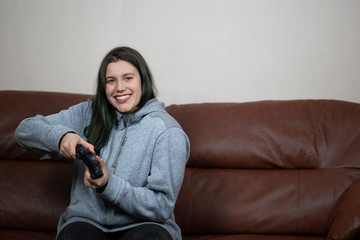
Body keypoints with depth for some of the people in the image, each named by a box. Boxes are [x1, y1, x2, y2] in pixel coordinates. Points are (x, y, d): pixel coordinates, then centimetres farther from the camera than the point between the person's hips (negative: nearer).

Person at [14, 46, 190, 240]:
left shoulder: (168, 131, -5)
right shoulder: (89, 113, 7)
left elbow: (162, 206, -7)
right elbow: (25, 130, 4)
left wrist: (108, 185, -21)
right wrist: (61, 136, -18)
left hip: (142, 224, 0)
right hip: (86, 221, 1)